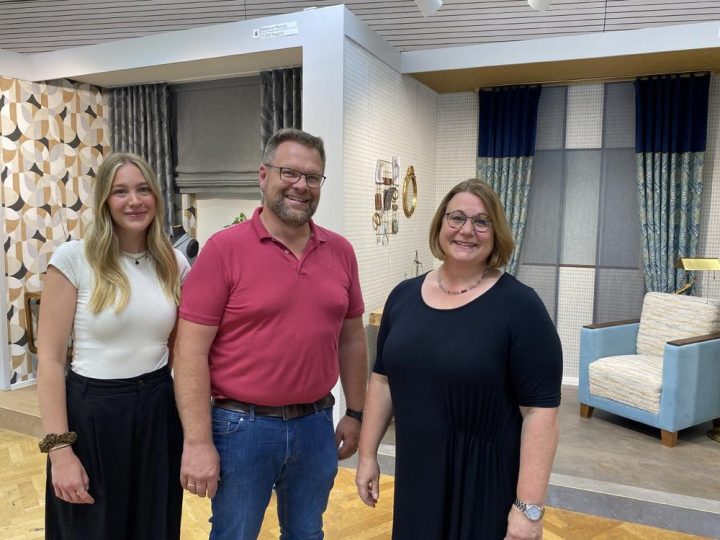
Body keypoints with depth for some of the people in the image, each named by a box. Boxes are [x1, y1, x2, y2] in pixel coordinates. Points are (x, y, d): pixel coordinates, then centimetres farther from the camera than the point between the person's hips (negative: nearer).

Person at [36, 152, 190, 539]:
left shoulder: (175, 264, 1)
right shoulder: (73, 259, -10)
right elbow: (50, 360, -10)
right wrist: (59, 448, -13)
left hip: (158, 410, 4)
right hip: (92, 411, -3)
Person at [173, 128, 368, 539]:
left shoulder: (341, 251, 1)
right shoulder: (224, 248, -12)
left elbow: (352, 339, 9)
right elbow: (192, 351, -13)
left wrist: (355, 413, 10)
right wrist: (198, 442, -14)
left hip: (316, 424, 4)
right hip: (242, 426, -4)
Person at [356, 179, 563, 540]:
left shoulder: (519, 306, -13)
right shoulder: (404, 296, 1)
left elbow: (540, 410, -15)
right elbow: (383, 379, 8)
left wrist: (529, 507, -17)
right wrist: (367, 454, 9)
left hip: (487, 480, -4)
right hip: (416, 474, 5)